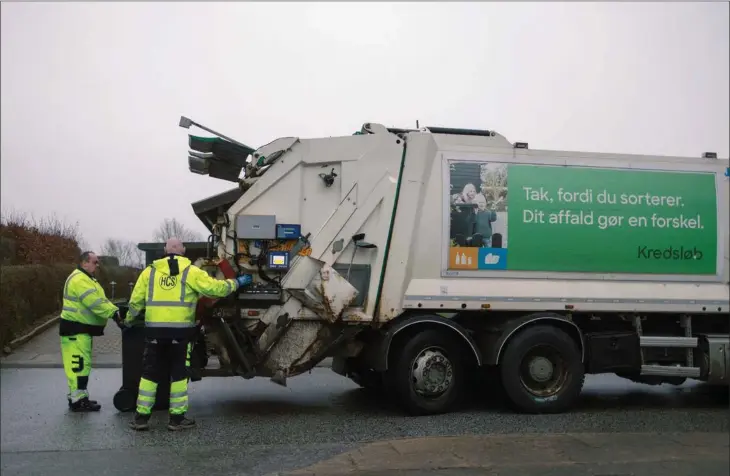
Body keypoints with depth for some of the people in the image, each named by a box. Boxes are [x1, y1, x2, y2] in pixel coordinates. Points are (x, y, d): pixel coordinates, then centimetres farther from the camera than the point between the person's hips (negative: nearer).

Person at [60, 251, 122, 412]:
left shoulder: (87, 279, 19)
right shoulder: (79, 280, -18)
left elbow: (101, 299, 14)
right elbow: (95, 302, -26)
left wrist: (116, 310, 0)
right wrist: (113, 313, -25)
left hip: (82, 328, 11)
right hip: (75, 328, -11)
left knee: (82, 364, 15)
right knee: (79, 364, -10)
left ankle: (78, 397, 22)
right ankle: (78, 400, -7)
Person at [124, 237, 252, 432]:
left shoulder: (150, 271, 7)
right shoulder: (191, 272, -2)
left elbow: (136, 301, 9)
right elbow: (215, 288, -4)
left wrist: (128, 319, 26)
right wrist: (236, 283, 12)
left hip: (155, 330, 3)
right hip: (180, 330, -2)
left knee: (149, 373, 11)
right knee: (179, 374, 7)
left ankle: (141, 417, 13)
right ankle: (177, 418, 10)